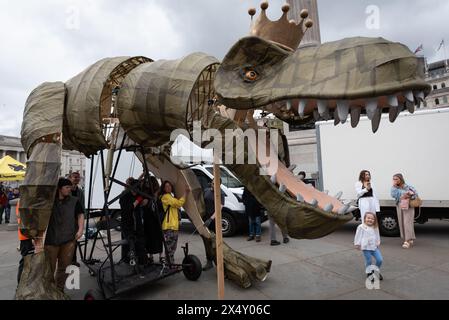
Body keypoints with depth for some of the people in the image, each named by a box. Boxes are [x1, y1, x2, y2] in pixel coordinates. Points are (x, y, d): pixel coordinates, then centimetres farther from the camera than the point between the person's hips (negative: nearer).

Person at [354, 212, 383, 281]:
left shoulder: (375, 228, 10)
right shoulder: (361, 227, -6)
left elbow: (377, 236, 22)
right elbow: (358, 236, -3)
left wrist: (378, 243, 14)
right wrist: (357, 244, -3)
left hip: (375, 247, 5)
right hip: (366, 247, -5)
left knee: (380, 260, 1)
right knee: (368, 262, 0)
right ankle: (369, 273, 22)